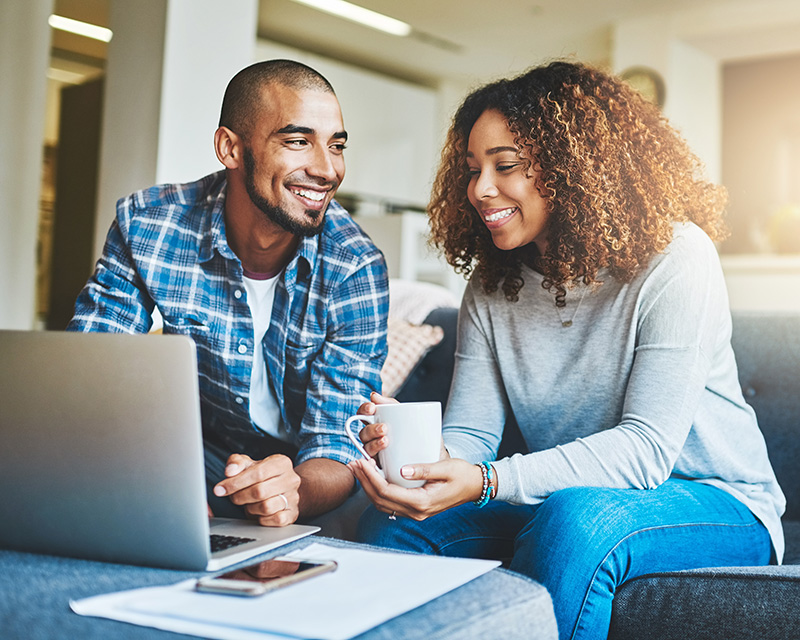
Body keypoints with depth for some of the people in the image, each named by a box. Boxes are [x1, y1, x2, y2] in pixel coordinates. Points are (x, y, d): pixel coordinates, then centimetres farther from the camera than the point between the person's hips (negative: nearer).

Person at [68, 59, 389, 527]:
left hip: (310, 477, 0)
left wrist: (291, 493, -44)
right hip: (198, 462, 0)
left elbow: (336, 451, -19)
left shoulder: (355, 269, -20)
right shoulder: (146, 224, -15)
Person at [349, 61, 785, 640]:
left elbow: (647, 447, -24)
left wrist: (485, 482, -35)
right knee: (392, 524, -16)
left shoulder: (674, 258, -17)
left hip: (714, 503, -4)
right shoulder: (491, 286, 2)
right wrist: (422, 455, -28)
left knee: (575, 518, -36)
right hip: (560, 500, 5)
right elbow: (469, 435, -4)